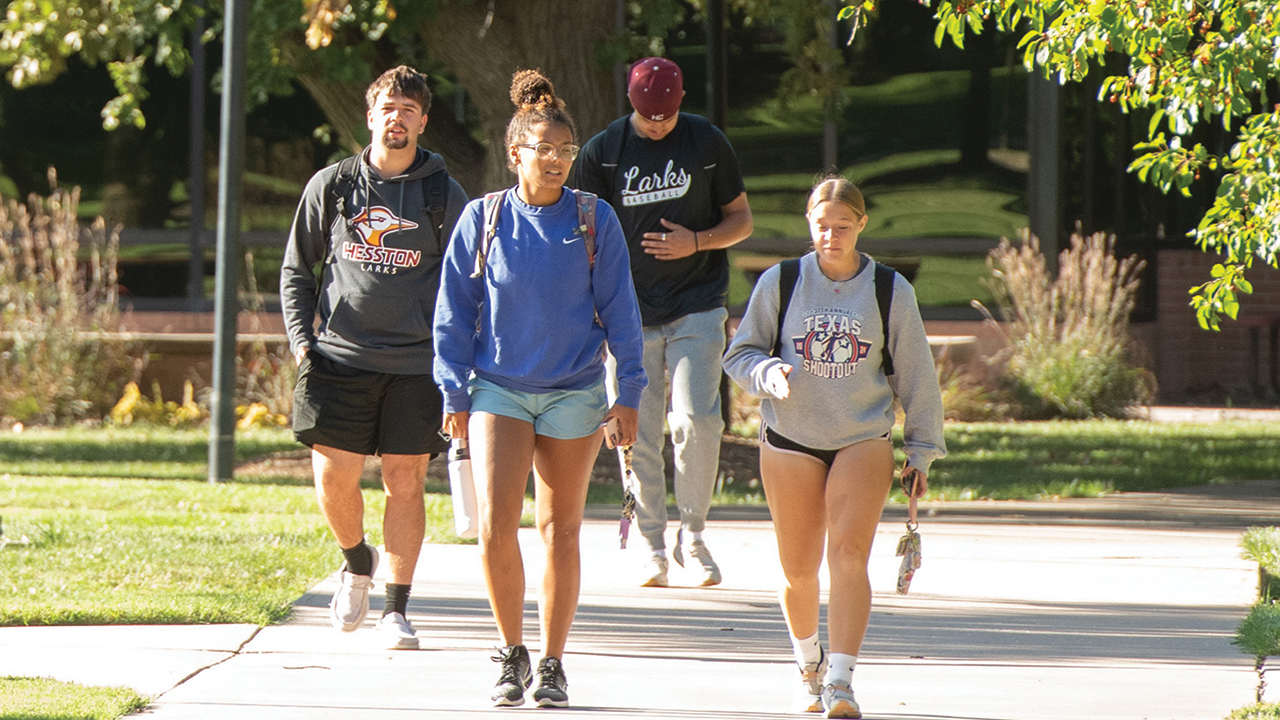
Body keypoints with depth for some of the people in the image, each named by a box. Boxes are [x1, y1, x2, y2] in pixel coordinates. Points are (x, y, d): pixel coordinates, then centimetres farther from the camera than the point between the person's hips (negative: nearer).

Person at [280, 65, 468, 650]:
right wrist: (302, 342, 2)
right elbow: (296, 270, 13)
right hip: (341, 358, 1)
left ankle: (396, 607, 6)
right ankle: (356, 559, 24)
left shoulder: (444, 195, 5)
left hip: (416, 364, -1)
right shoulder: (331, 186, 7)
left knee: (405, 482, -2)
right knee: (334, 478, -6)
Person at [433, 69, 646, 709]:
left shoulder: (594, 221, -1)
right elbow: (453, 312, 5)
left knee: (561, 528, 5)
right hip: (499, 390, 0)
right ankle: (512, 655, 6)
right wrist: (454, 394, 2)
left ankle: (552, 666, 14)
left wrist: (629, 391, 0)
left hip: (574, 392, 0)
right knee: (495, 525, -12)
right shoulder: (483, 220, -1)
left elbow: (618, 309, 3)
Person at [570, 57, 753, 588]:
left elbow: (741, 220, 10)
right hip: (630, 315, 1)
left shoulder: (707, 144, 3)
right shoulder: (603, 152, 2)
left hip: (698, 308, -1)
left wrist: (696, 242, -10)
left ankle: (693, 533, 3)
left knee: (696, 420, -14)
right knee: (637, 433, -1)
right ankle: (653, 547, 10)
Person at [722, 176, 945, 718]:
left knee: (849, 554, -18)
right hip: (790, 440, 1)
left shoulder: (891, 291, 3)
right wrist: (770, 374, -15)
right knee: (799, 569, 4)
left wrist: (921, 450, 10)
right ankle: (809, 663, 32)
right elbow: (740, 355, 7)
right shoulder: (779, 284, 2)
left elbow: (915, 375, 10)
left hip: (864, 440, -1)